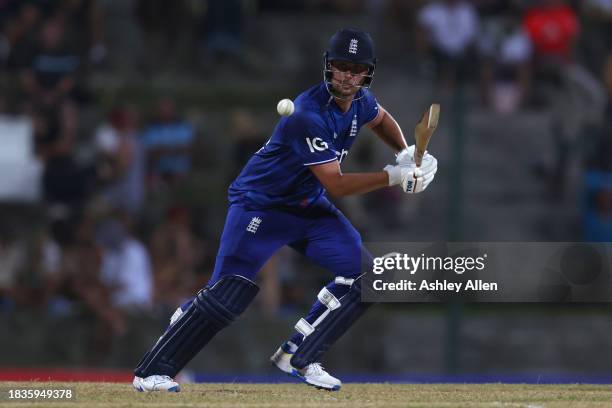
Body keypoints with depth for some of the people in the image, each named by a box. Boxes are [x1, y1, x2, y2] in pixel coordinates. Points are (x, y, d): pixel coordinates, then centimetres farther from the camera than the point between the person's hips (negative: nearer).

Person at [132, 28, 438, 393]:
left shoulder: (359, 101, -4)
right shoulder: (309, 114, -30)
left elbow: (381, 119, 22)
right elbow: (335, 185, -29)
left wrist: (406, 154, 4)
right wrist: (394, 176, -29)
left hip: (309, 207, 8)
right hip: (260, 204, -8)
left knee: (364, 274, -4)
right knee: (230, 292, -18)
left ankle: (297, 358, 4)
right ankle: (152, 372, -10)